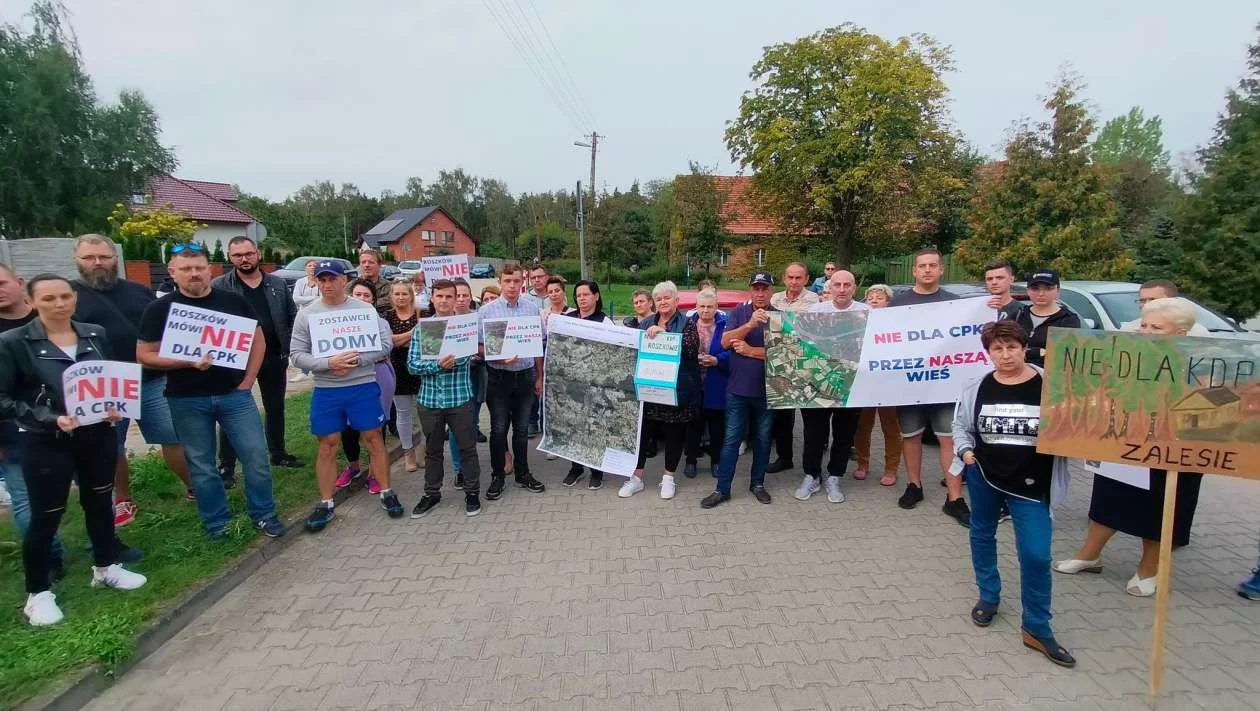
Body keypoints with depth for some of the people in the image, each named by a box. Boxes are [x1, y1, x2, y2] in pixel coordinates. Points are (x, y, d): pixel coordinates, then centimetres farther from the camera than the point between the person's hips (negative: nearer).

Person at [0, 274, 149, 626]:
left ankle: (105, 567, 37)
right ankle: (38, 593, 23)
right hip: (45, 442, -4)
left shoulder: (96, 334, 2)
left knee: (100, 501, 18)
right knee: (46, 515, 5)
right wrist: (51, 419, -22)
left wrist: (115, 408, -6)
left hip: (98, 435, 4)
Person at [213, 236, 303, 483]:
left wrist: (289, 348, -2)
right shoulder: (219, 287, -4)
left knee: (275, 408, 15)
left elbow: (293, 317, 7)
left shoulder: (278, 284, 5)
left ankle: (278, 453, 31)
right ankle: (227, 466, 15)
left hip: (274, 358, 3)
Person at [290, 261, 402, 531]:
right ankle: (326, 504, 22)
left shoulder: (365, 309, -2)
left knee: (374, 440, 7)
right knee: (327, 447, 9)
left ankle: (386, 493, 21)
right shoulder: (306, 314, 1)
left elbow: (385, 344, -4)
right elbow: (297, 355, -3)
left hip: (363, 386, -1)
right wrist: (328, 363, -19)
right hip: (325, 390, 1)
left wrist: (356, 360, -17)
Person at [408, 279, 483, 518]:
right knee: (432, 449, 15)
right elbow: (412, 364, -4)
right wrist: (437, 365, -19)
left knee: (467, 447, 8)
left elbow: (472, 355, -11)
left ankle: (472, 492, 23)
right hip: (429, 398, 2)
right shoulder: (421, 328, 3)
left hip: (460, 397, -2)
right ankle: (432, 493, 30)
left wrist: (447, 362, -23)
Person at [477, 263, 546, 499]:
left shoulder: (533, 308, 2)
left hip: (525, 375, 2)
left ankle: (523, 473, 26)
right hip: (498, 377, -2)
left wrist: (539, 377, 8)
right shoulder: (486, 311, -5)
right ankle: (497, 476, 21)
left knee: (522, 428, 13)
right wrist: (500, 358, -20)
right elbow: (478, 346, -4)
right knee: (499, 429, 6)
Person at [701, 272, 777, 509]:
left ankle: (758, 483, 30)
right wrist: (750, 324, -25)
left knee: (763, 439, 13)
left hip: (767, 390, 1)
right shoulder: (738, 312, 0)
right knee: (731, 440, 3)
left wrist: (750, 351, -13)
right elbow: (726, 342, -13)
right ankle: (722, 489, 10)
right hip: (738, 388, 0)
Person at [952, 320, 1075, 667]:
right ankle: (988, 597, 40)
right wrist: (965, 450, -7)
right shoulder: (978, 388, -5)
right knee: (982, 536, 18)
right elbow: (959, 424, 8)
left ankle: (1037, 629, 13)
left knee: (1036, 555, -4)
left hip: (1031, 482, -2)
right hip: (983, 475, 3)